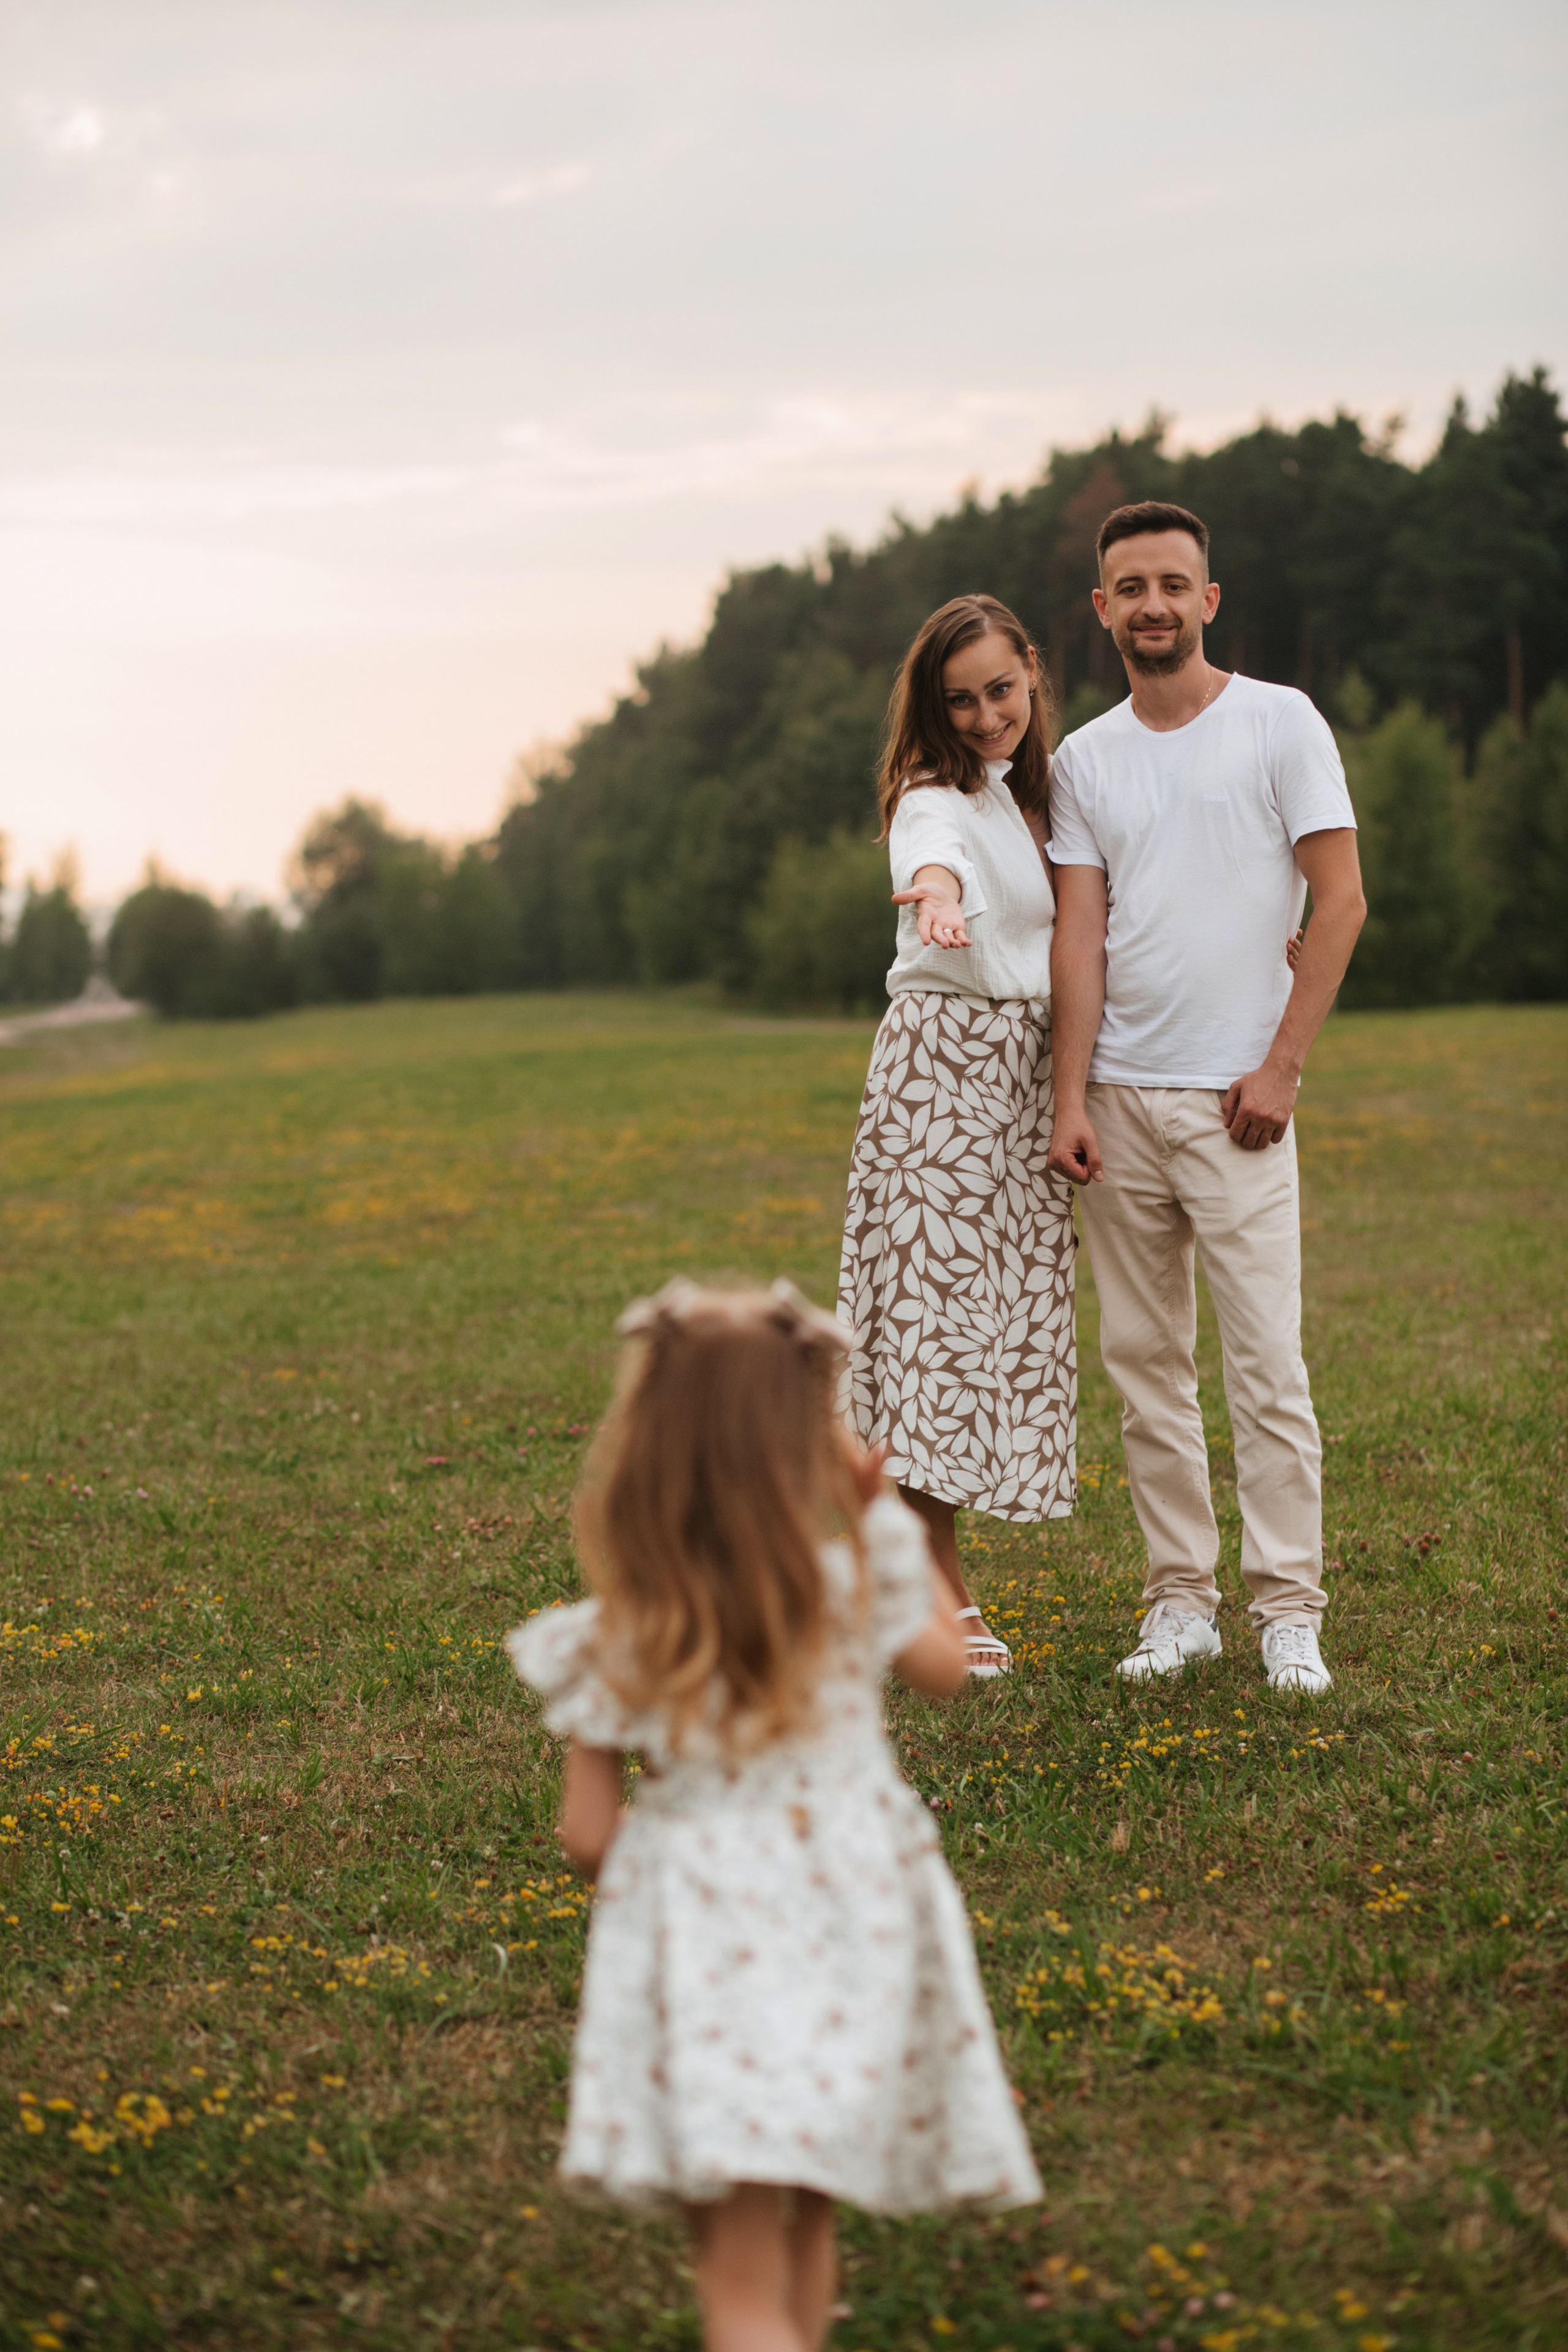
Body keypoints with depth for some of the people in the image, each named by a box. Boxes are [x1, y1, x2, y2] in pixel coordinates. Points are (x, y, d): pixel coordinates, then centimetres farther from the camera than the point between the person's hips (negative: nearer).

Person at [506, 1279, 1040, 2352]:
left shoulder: (614, 1642, -11)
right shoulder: (860, 1580, -7)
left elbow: (589, 1835, -5)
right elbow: (945, 1663, 14)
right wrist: (881, 1513, 15)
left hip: (714, 1950, -3)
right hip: (853, 1939, 3)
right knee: (805, 2228, 23)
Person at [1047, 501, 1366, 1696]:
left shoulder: (1280, 723, 0)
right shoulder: (1086, 758, 10)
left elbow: (1341, 901, -3)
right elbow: (1080, 934, 6)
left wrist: (1280, 1066, -8)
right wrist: (1071, 1097, -3)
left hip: (1232, 1098, -4)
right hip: (1119, 1096, 4)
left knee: (1266, 1360, -6)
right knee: (1144, 1358, 6)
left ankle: (1290, 1608, 2)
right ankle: (1182, 1598, 14)